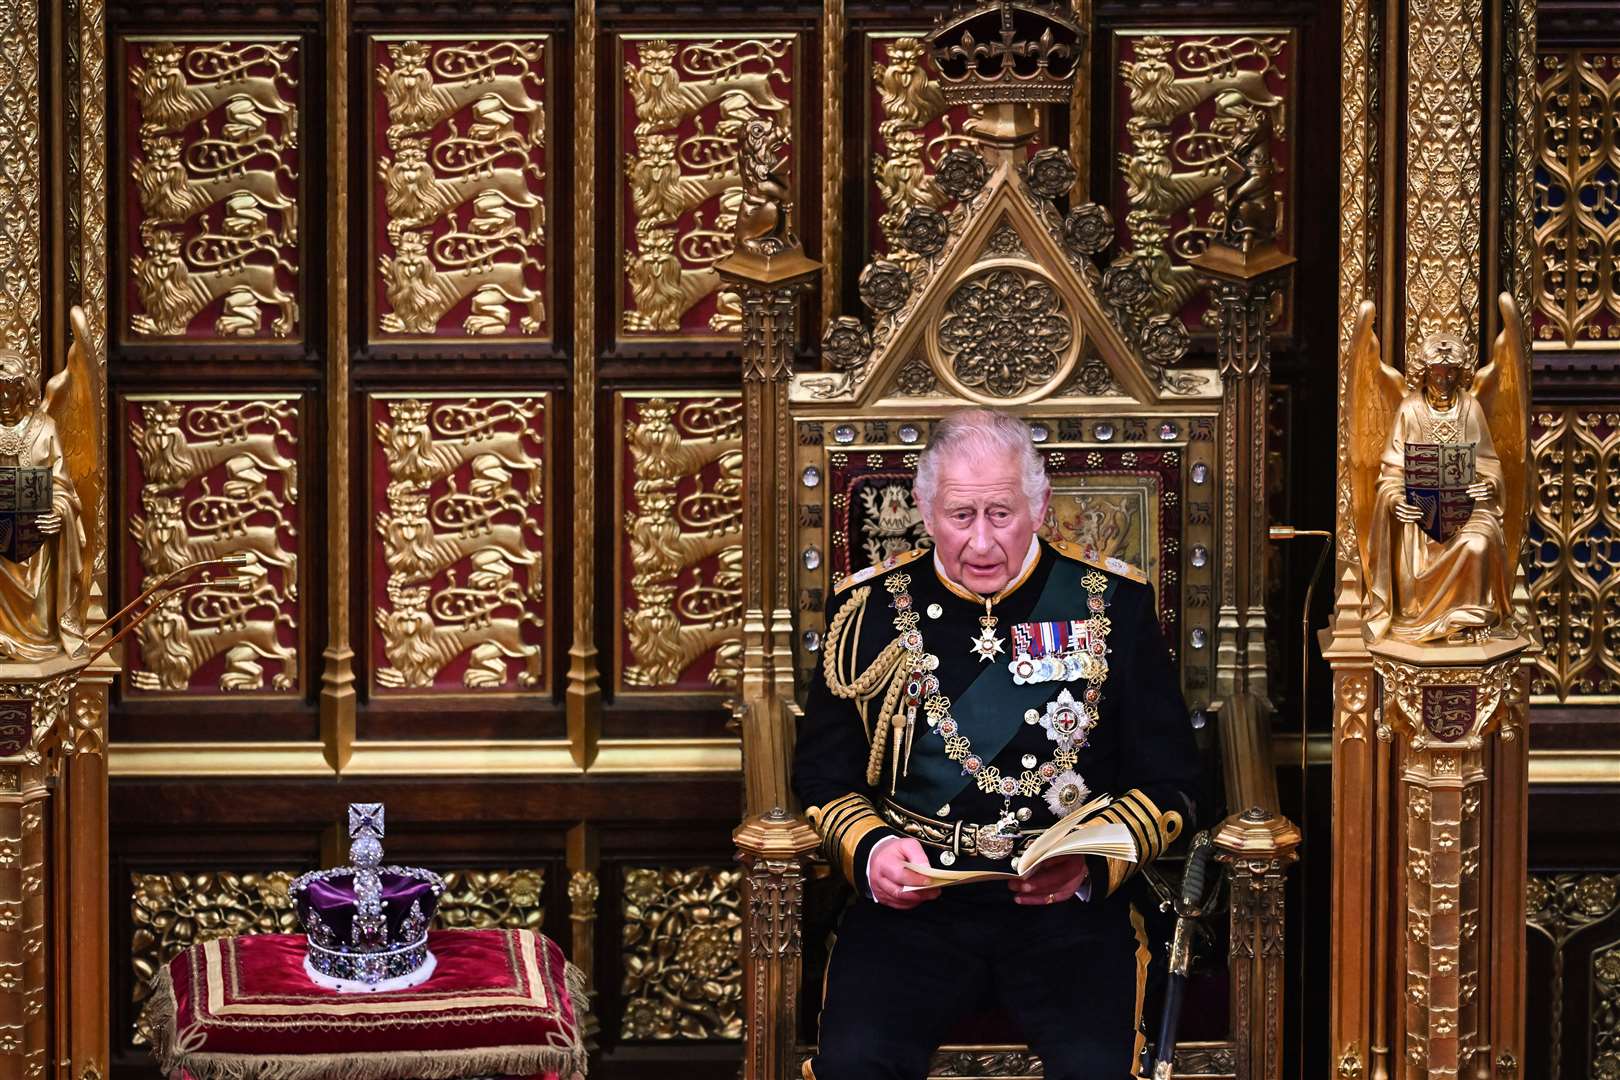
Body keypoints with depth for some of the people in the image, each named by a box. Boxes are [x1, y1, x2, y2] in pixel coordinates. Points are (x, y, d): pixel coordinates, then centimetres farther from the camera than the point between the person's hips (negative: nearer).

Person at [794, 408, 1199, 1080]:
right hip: (911, 901, 1)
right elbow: (822, 774, 14)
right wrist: (869, 848, -8)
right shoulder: (871, 607, 8)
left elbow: (1167, 783, 8)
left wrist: (1091, 865, -11)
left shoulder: (1113, 602, 7)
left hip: (1069, 907, -1)